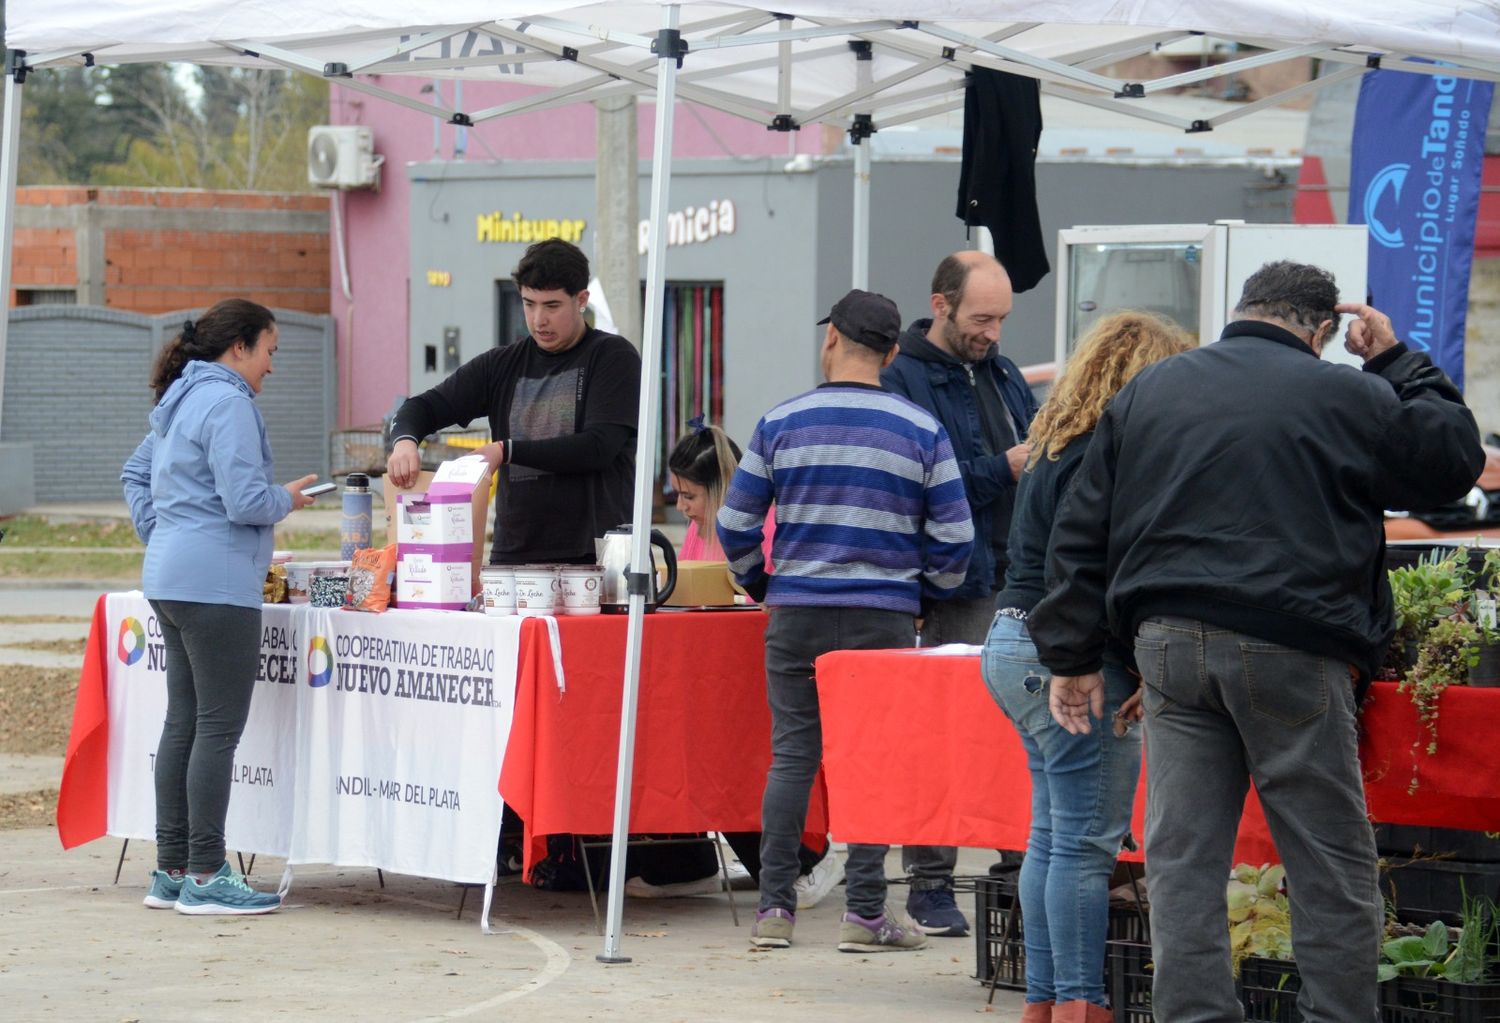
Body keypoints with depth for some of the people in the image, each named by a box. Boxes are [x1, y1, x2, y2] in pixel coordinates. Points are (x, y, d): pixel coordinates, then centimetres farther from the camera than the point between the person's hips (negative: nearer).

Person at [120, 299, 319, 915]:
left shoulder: (179, 402, 17)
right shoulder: (227, 403, -13)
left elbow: (136, 474, 29)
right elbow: (246, 500, -20)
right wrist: (289, 498, -1)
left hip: (170, 581, 10)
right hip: (217, 584, -10)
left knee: (183, 724, 12)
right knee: (219, 727, -7)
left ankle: (172, 870, 15)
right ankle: (205, 877, -6)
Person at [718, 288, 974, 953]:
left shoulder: (781, 424, 2)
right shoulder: (921, 431, 1)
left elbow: (736, 524, 4)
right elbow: (954, 535, 0)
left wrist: (761, 587, 19)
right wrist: (929, 594, 16)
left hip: (796, 613, 1)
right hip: (884, 617, -1)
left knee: (792, 755, 5)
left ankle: (774, 908, 4)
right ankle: (864, 913, 0)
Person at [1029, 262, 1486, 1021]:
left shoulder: (1146, 392, 13)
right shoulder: (1345, 397, 0)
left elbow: (1083, 529, 12)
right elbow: (1455, 459, 11)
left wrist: (1072, 654, 14)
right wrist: (1399, 366, 21)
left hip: (1170, 645, 4)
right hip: (1291, 652, -4)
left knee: (1183, 858, 4)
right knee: (1331, 862, 4)